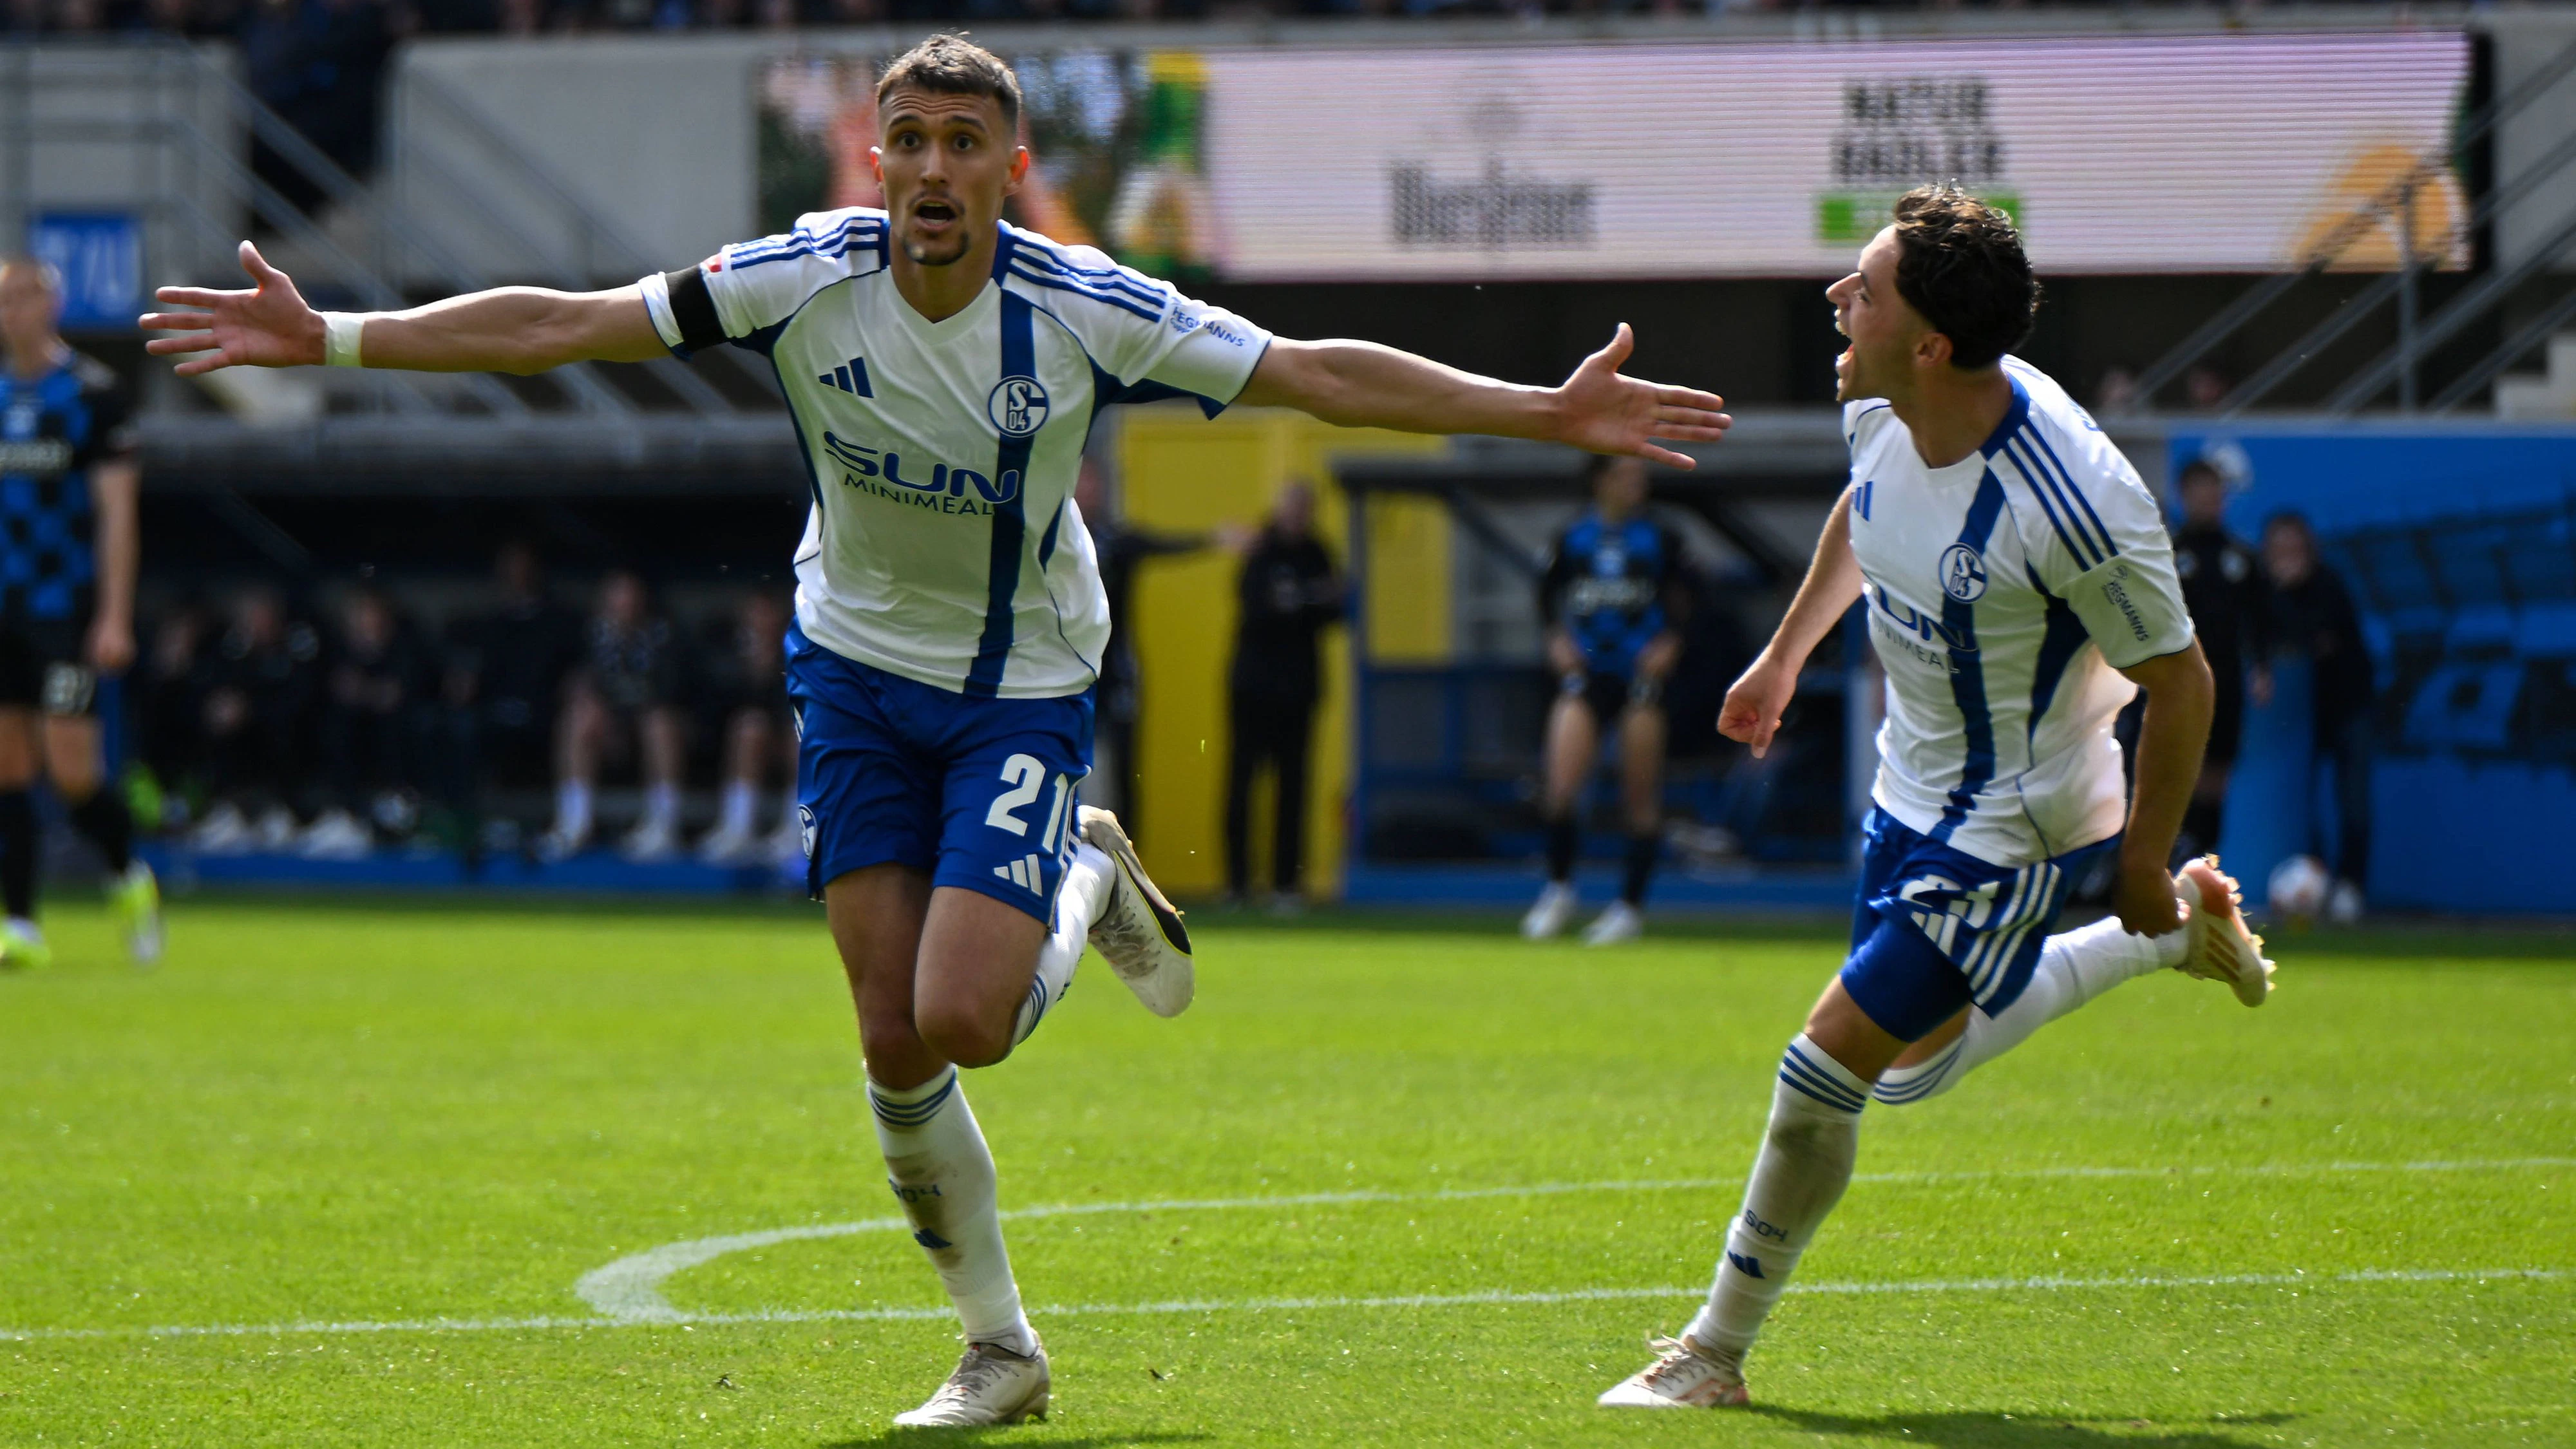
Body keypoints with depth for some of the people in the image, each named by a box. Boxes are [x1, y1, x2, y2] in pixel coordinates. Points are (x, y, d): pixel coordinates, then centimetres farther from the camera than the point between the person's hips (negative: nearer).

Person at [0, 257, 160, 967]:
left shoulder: (94, 391, -5)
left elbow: (117, 509, -9)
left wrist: (115, 617, -15)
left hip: (67, 608, -6)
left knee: (70, 769, -11)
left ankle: (129, 877, 15)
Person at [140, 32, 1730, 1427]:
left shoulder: (1088, 313, -20)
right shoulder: (806, 281, -17)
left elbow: (1320, 375, -16)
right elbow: (558, 326, -14)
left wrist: (1551, 414, -21)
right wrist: (330, 338, -19)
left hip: (1025, 691, -2)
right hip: (860, 672, 2)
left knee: (965, 1020, -19)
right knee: (896, 1044, -1)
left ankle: (1094, 884, 16)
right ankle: (1001, 1351, 16)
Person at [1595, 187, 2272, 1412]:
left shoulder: (2075, 504, -35)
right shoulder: (1885, 412, -13)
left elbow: (2179, 682, -21)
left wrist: (2144, 862, -13)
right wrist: (1785, 655, 24)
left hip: (2010, 823, -8)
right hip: (1915, 791, 8)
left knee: (1828, 1068, -9)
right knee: (1918, 1064, 23)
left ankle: (1716, 1353, 9)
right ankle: (2187, 935, 40)